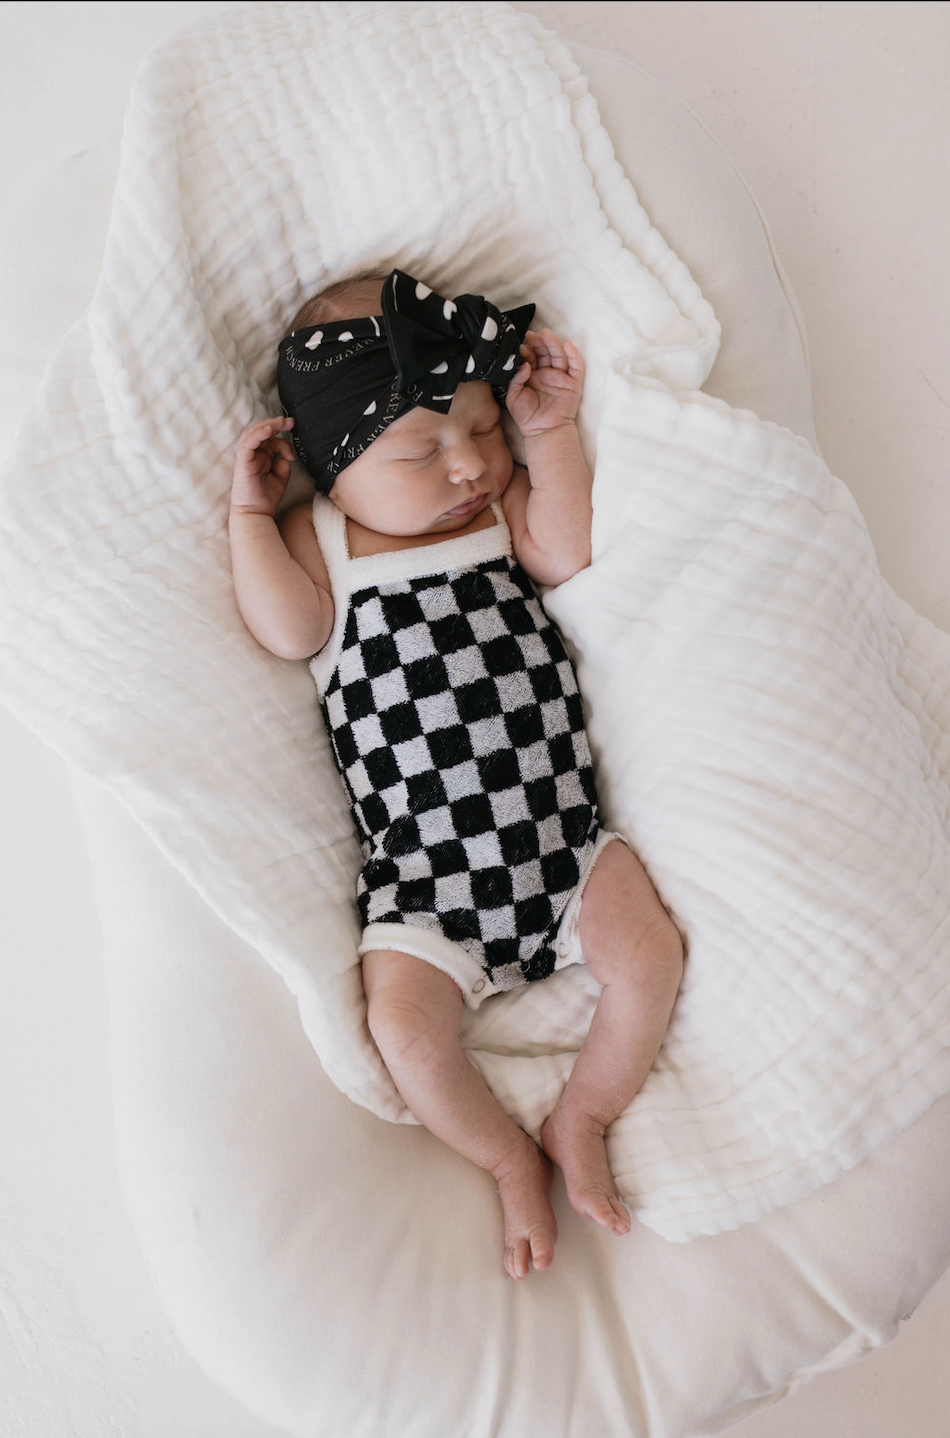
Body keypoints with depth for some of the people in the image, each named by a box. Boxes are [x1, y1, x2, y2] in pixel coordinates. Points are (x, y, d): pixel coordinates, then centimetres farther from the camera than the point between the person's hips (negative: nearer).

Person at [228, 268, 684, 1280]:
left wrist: (549, 434, -8)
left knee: (648, 955, -11)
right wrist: (250, 510, -12)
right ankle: (510, 1159, 13)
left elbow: (566, 553, -7)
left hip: (559, 827, 2)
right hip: (422, 870, -2)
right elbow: (290, 630, -13)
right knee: (404, 1025, -15)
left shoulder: (500, 498, 9)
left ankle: (578, 1120, 14)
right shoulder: (313, 538, 3)